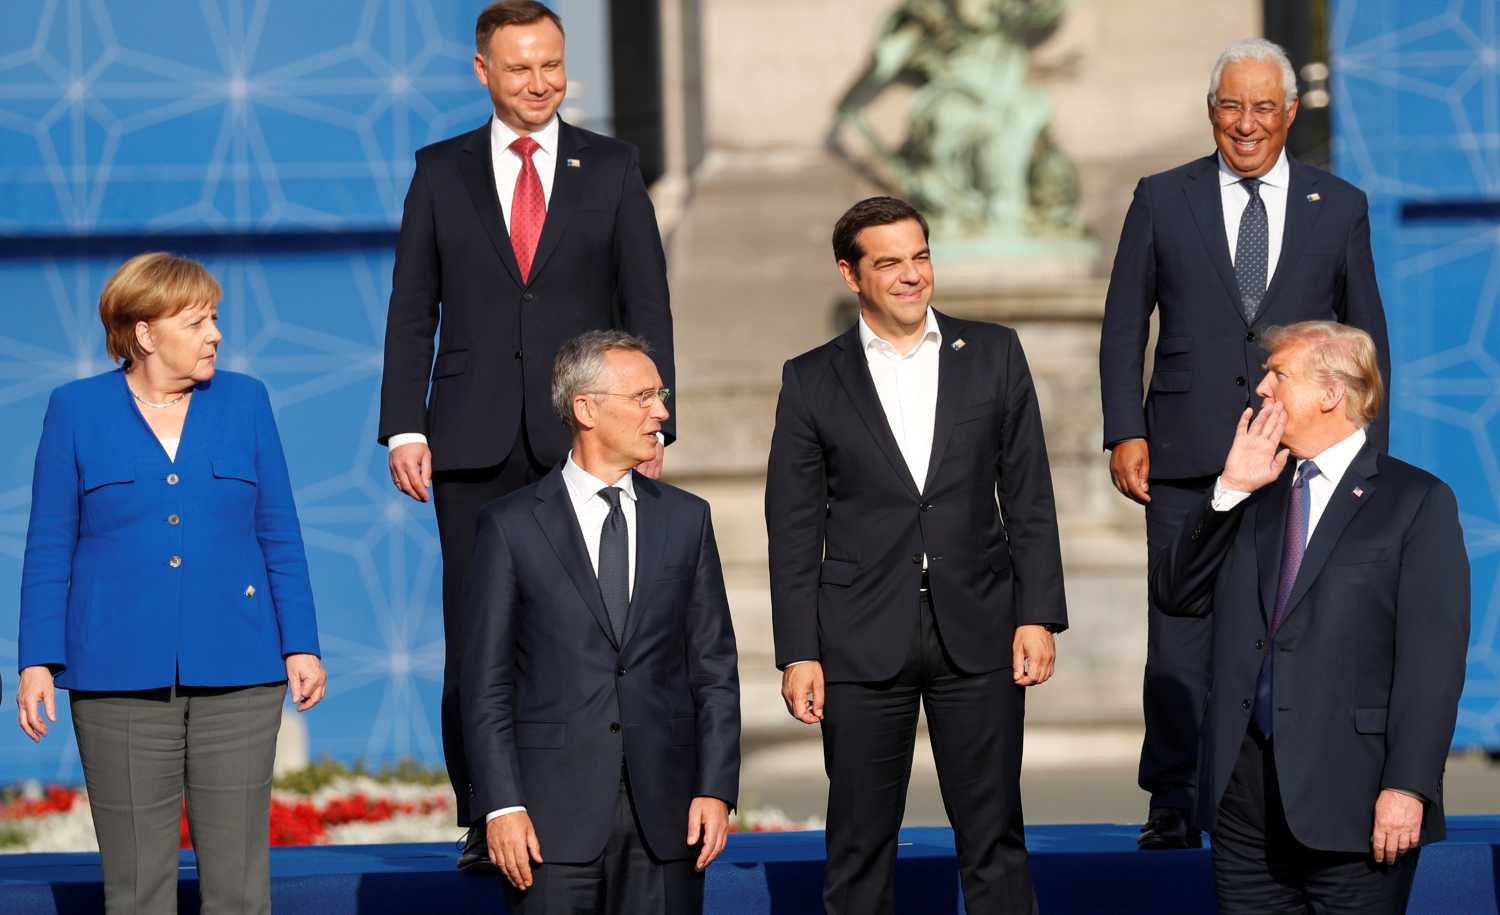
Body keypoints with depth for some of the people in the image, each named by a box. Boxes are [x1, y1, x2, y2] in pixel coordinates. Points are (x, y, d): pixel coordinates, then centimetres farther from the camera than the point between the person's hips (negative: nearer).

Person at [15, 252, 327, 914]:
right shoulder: (76, 411, 5)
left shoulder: (245, 402, 10)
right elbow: (49, 549, 5)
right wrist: (38, 662, -2)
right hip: (121, 677, -1)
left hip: (236, 672, 1)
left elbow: (280, 537, 12)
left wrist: (301, 646, 6)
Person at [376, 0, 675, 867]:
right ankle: (485, 820, 6)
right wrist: (405, 428, -2)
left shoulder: (612, 168, 7)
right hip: (475, 440, 1)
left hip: (583, 438, -1)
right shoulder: (442, 171, 8)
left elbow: (648, 304, 5)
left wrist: (651, 423, -4)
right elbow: (412, 311, 7)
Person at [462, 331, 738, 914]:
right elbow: (486, 684, -1)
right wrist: (502, 806, -9)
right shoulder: (511, 525, 2)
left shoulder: (685, 519, 11)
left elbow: (714, 669, 10)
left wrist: (716, 789, 0)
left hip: (665, 812, 3)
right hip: (557, 813, -3)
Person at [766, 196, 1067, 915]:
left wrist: (1037, 616, -1)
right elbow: (794, 529, 3)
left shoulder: (993, 354, 6)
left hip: (978, 637, 1)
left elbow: (1028, 497, 6)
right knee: (858, 852, 5)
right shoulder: (812, 381, 3)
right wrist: (798, 654, -3)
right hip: (863, 640, -1)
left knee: (994, 842, 4)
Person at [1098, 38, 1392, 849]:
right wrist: (1125, 432, -2)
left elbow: (1365, 338, 11)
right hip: (1188, 455, 0)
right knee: (1180, 633, -3)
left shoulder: (1339, 206, 9)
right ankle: (1174, 804, 2)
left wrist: (1366, 453, 4)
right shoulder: (1162, 201, 8)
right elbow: (1124, 323, 8)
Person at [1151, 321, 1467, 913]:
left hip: (1351, 796, -5)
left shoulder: (1417, 502, -2)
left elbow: (1433, 658, -9)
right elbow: (1174, 593, 10)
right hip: (1245, 791, 5)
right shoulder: (1256, 499, 17)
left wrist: (1408, 787, -17)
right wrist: (1229, 491, -1)